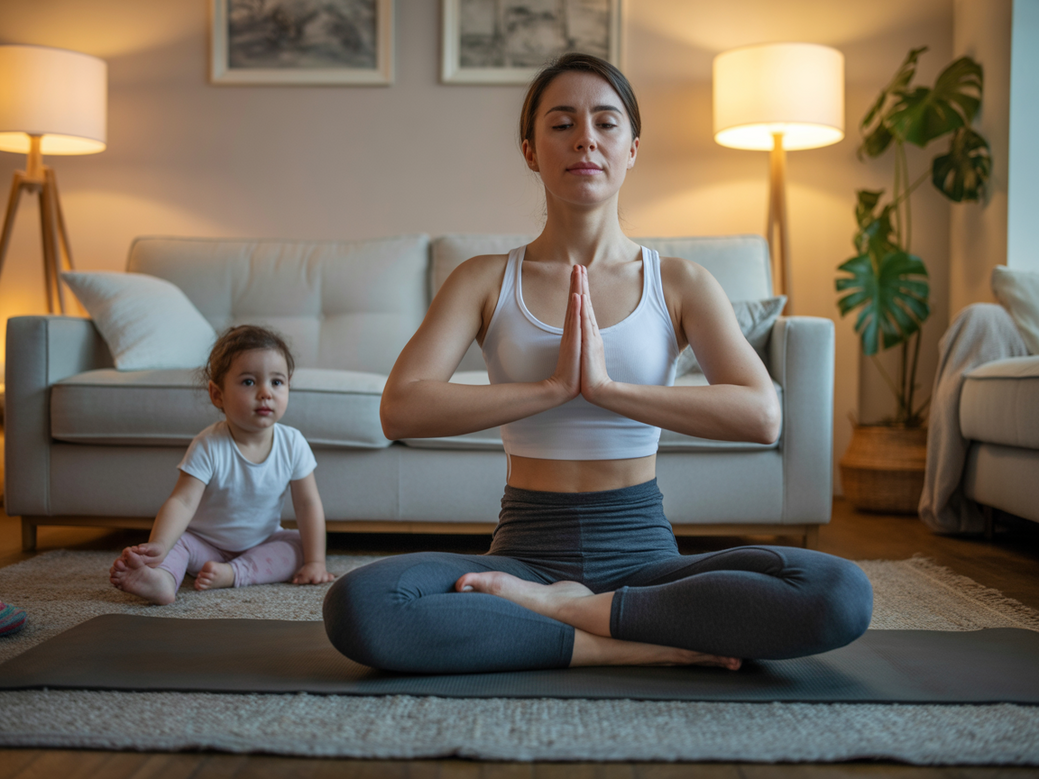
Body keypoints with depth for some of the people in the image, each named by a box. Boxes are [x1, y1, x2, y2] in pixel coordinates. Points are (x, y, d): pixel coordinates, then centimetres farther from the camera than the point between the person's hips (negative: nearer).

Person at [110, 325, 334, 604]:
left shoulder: (293, 444, -15)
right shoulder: (208, 447, -23)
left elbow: (308, 504, -10)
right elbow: (183, 502, -32)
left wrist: (315, 562, -15)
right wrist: (157, 546, -50)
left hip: (263, 542, 3)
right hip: (205, 543, -2)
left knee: (299, 545, -20)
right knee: (176, 540, -26)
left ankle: (233, 573, -31)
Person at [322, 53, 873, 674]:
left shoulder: (680, 284, 3)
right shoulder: (485, 281, 4)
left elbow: (762, 415, -12)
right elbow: (401, 410, -11)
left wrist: (607, 387, -18)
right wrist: (555, 386, -17)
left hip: (642, 553, 1)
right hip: (527, 549, 0)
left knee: (843, 595, -25)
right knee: (356, 606, -29)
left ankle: (560, 609, -14)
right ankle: (646, 646, -19)